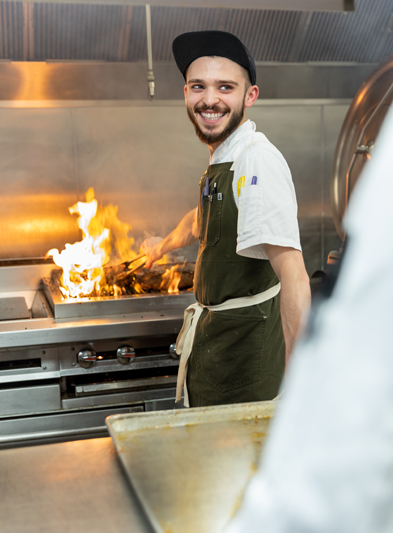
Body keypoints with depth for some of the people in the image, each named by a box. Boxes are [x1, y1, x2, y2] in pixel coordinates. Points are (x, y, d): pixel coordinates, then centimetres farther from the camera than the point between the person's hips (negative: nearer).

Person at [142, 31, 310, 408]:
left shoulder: (257, 162, -25)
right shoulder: (222, 160, 7)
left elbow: (293, 276, -35)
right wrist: (162, 247, 47)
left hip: (246, 344, -10)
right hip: (215, 332, 10)